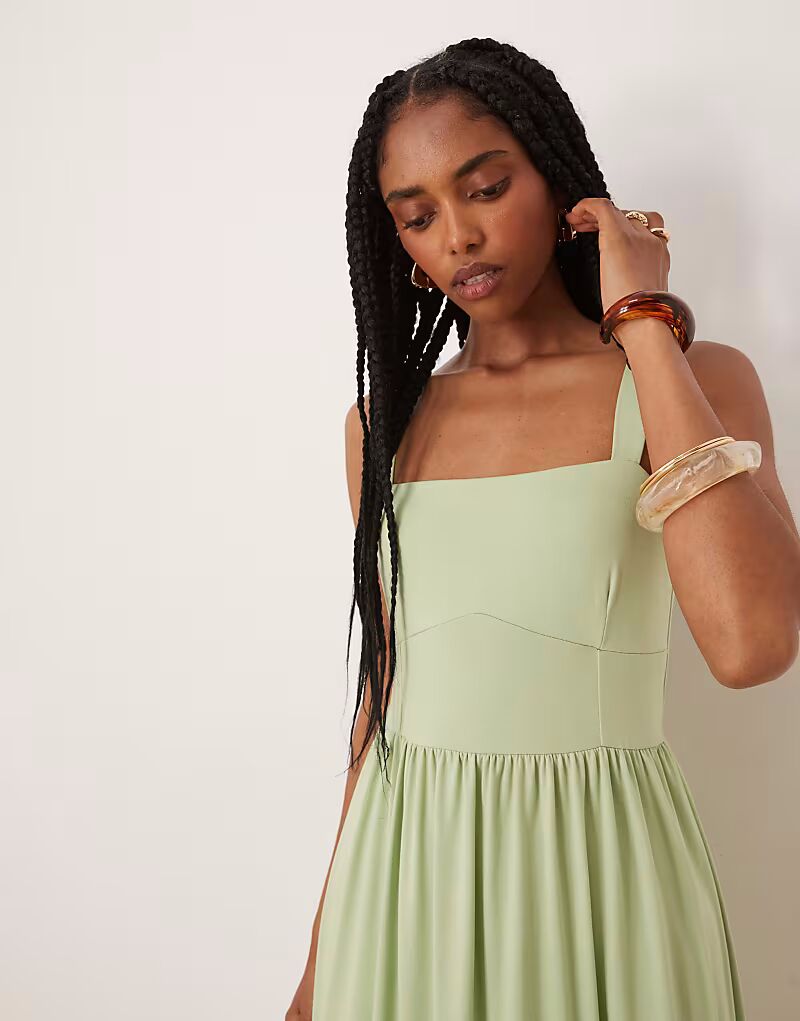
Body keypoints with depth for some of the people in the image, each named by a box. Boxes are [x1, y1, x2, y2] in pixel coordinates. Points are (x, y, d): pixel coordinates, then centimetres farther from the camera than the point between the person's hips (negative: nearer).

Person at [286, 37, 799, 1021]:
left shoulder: (693, 383, -7)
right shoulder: (385, 420, 4)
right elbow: (385, 680, 9)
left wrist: (644, 324, -17)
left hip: (601, 873, -3)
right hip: (402, 872, 3)